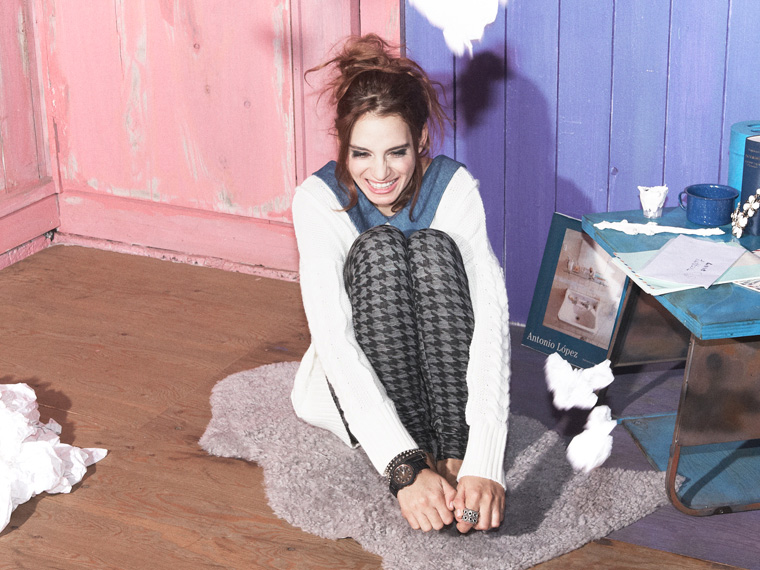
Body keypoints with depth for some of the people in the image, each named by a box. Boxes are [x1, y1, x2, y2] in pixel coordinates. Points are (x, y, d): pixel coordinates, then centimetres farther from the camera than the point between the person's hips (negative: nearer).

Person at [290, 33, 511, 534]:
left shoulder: (454, 188, -18)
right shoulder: (319, 199, -20)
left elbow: (492, 317, -29)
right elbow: (333, 337, -31)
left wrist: (484, 464, -43)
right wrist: (403, 467, -44)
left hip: (442, 373, 1)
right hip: (359, 387, -1)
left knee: (435, 248, -27)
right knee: (377, 250, -28)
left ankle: (455, 456, -31)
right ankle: (421, 460, -29)